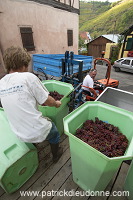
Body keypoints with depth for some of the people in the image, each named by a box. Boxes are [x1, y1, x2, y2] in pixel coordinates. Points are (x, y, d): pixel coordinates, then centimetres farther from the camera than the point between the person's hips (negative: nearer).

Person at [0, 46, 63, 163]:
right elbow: (47, 101, -14)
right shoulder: (28, 77, -19)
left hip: (20, 134, 6)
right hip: (37, 131, -6)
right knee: (54, 132, 25)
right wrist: (57, 103, 7)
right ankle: (56, 155, 49)